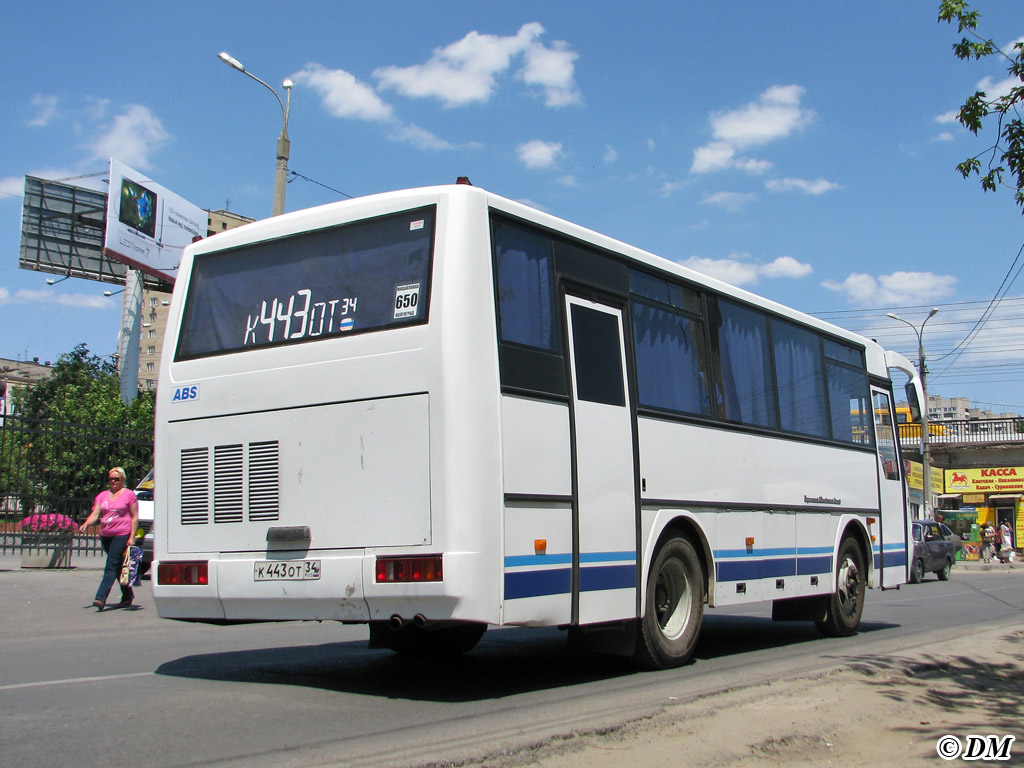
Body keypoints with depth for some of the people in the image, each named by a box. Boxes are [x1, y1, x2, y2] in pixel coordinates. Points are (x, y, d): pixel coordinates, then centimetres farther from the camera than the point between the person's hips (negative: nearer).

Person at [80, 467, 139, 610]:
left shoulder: (129, 495, 2)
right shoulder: (102, 496, 14)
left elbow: (134, 517, -1)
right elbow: (95, 514, 7)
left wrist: (132, 537, -9)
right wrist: (86, 524, -14)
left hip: (121, 535, -6)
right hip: (105, 535, 6)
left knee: (111, 566, -13)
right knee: (118, 568, 12)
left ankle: (101, 598, -21)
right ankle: (128, 596, 23)